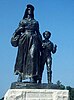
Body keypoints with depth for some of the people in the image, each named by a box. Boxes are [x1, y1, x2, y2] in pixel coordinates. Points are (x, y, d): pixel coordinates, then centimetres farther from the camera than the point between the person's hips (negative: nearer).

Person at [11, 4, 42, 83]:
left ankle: (32, 77, -16)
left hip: (33, 40, 1)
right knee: (22, 57, -4)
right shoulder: (23, 21, 13)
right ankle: (20, 76, -3)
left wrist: (41, 41, 13)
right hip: (24, 39, -1)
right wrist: (14, 37, -7)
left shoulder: (35, 22, 19)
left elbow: (38, 33, 19)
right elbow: (18, 30, 6)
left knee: (32, 56, -12)